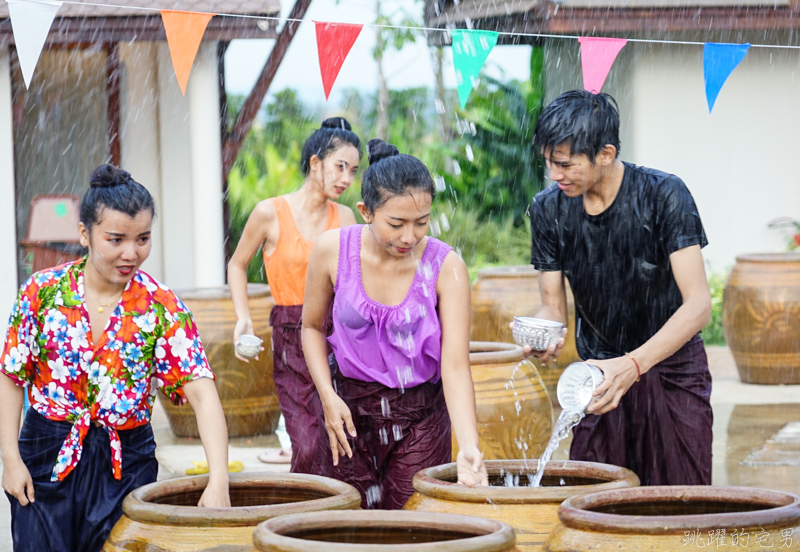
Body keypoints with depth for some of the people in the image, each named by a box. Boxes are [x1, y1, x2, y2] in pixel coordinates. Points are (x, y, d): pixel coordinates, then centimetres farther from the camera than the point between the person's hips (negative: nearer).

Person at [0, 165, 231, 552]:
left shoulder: (161, 307, -8)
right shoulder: (42, 292, -5)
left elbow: (201, 392, -17)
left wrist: (218, 480, -29)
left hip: (128, 462, 0)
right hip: (47, 456, 0)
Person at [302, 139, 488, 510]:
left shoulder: (446, 267, -14)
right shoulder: (333, 250, -10)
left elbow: (455, 367, -18)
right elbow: (312, 326, 8)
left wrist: (468, 447, -30)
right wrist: (328, 397, -6)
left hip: (420, 416, -1)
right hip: (350, 408, 1)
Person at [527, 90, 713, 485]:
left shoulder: (663, 196, -17)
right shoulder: (549, 209, -4)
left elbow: (698, 304, -23)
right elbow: (553, 305, 3)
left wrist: (633, 364, -37)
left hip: (671, 370, -3)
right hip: (600, 375, 3)